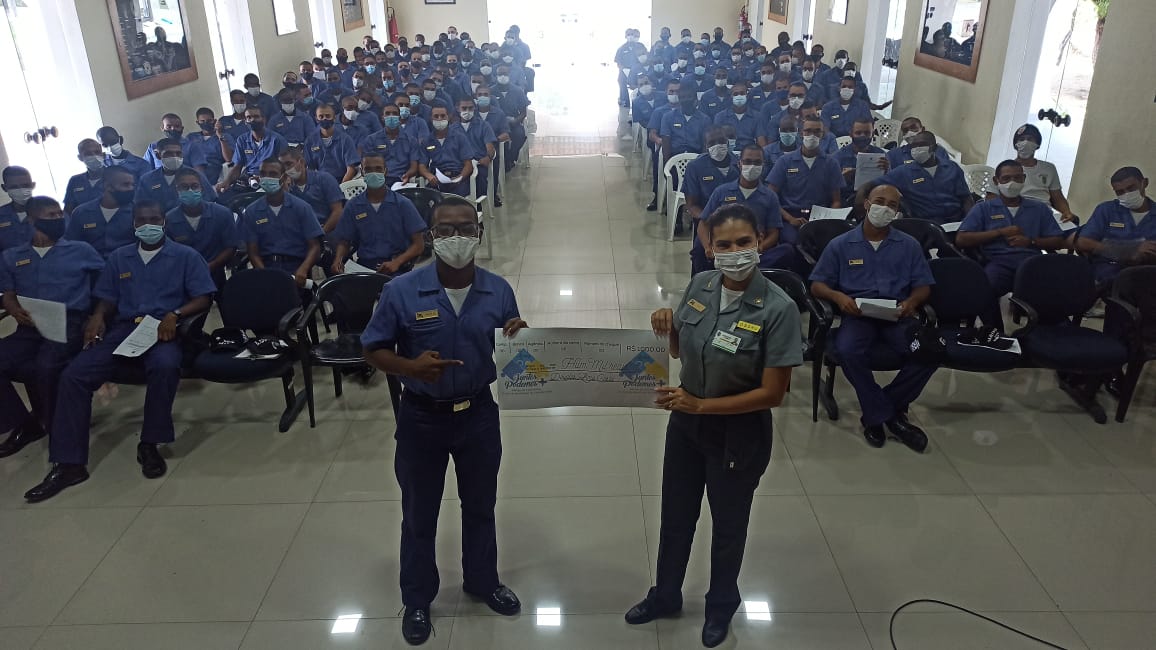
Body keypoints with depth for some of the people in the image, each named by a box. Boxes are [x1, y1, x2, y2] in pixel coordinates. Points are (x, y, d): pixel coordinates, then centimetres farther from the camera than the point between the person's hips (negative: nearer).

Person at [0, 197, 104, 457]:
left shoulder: (81, 251, 13)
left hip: (69, 323, -3)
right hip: (30, 327, 3)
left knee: (45, 366, -32)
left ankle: (48, 424, -7)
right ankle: (21, 422, -2)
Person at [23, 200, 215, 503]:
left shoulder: (186, 256, 9)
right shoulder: (118, 257, 21)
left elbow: (203, 299, 1)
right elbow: (107, 299, 19)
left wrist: (175, 314, -18)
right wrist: (98, 317, -4)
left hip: (164, 329, -4)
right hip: (123, 328, 4)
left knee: (165, 365, -40)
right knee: (73, 375, -21)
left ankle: (149, 445, -21)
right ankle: (69, 463, -18)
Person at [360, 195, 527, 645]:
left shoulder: (498, 291, -8)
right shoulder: (401, 292, -16)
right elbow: (374, 351, -8)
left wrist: (519, 341, -21)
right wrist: (411, 367, -28)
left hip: (479, 413, 2)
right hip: (422, 416, -2)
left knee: (480, 505, 21)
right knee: (419, 513, 15)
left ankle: (482, 581, 46)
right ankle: (417, 600, 37)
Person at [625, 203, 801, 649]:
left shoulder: (778, 308, -25)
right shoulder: (700, 286, -8)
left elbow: (772, 394, -22)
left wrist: (701, 404, -27)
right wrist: (666, 329, -16)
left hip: (739, 433, -4)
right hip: (685, 422, 5)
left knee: (727, 524, 20)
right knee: (675, 515, 22)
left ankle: (721, 606, 48)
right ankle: (665, 595, 48)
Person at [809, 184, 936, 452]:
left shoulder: (909, 245, 16)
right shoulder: (840, 245, 10)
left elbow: (923, 285, 12)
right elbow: (817, 285, 7)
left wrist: (912, 301, -12)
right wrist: (838, 296, -15)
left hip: (897, 315, 2)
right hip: (857, 314, -2)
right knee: (847, 351, -35)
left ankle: (877, 414, -9)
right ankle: (888, 415, -15)